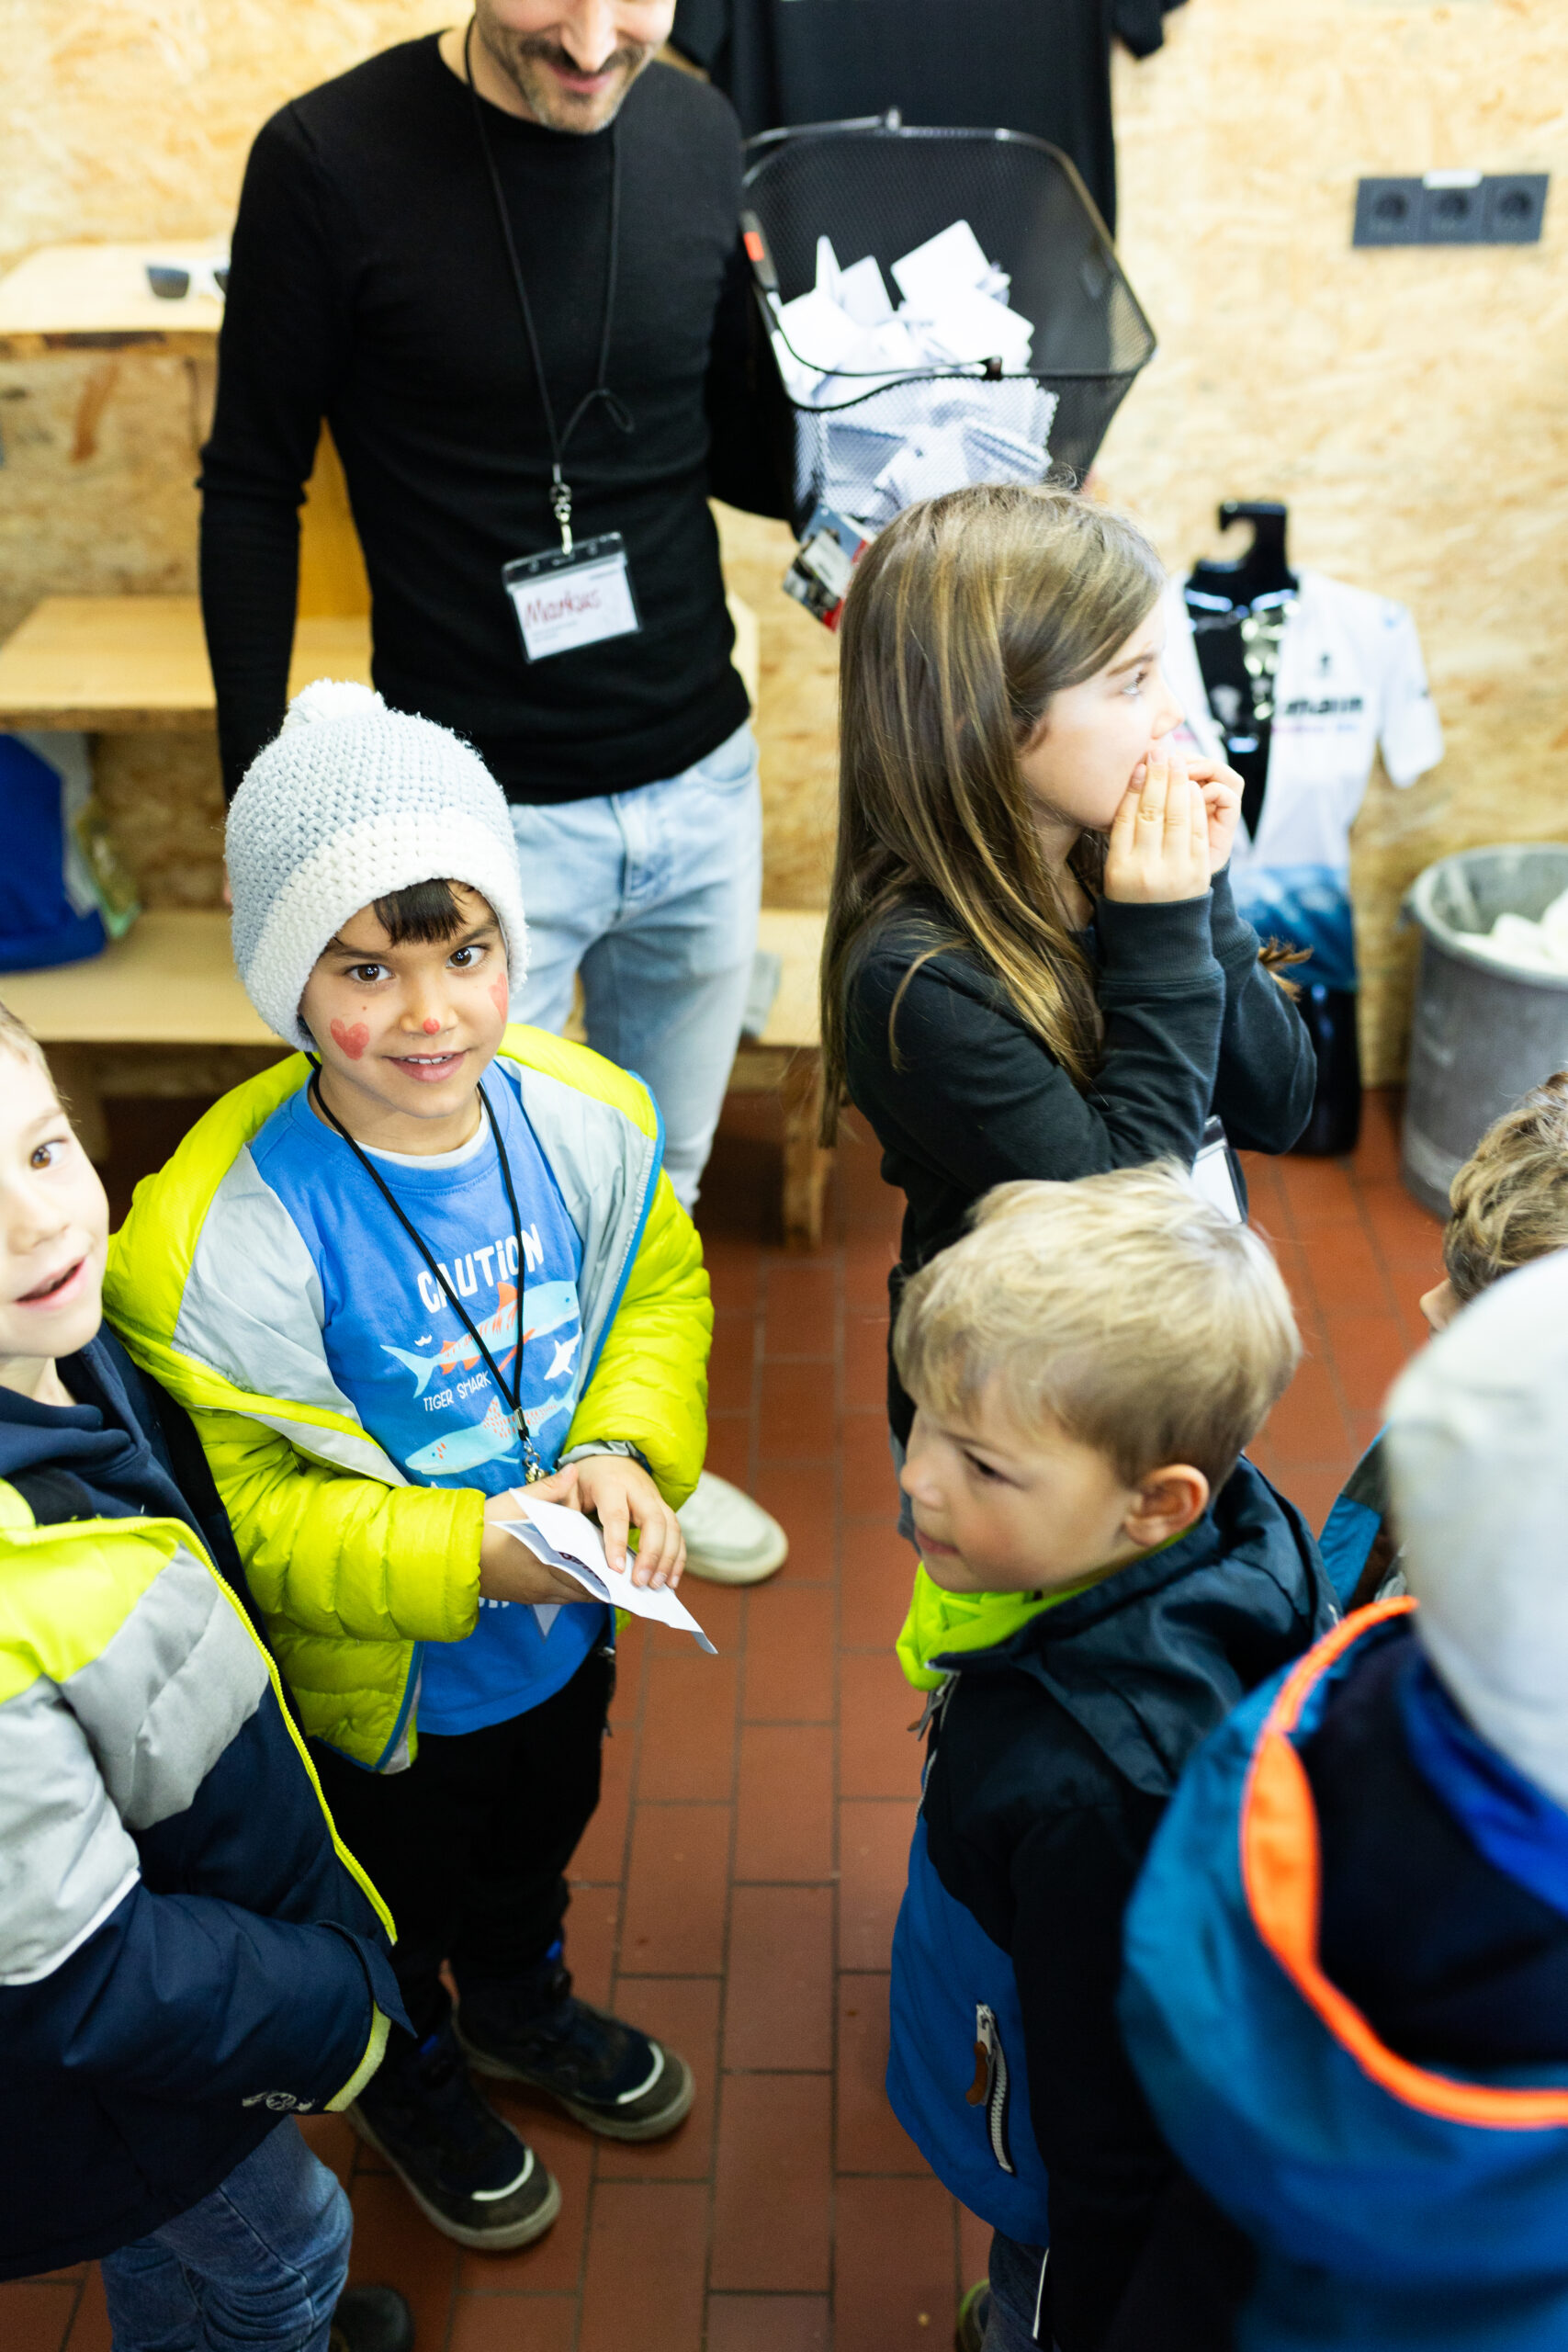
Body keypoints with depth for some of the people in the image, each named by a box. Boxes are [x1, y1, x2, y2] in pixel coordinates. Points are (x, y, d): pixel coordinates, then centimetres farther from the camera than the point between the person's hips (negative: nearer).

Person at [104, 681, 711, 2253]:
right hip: (383, 1691, -4)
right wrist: (469, 1557, -36)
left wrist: (628, 1448, -23)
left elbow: (660, 1290, -5)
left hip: (566, 1627, 4)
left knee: (538, 1848, 34)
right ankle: (408, 2079, 61)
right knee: (396, 1910, 27)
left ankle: (521, 2006, 67)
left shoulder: (579, 1114, -21)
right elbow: (249, 1503, -24)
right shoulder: (218, 1235, -34)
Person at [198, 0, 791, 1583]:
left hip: (702, 784, 5)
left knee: (663, 1183, 20)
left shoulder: (697, 134, 1)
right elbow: (252, 490, -5)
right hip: (482, 810, -4)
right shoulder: (332, 161, -13)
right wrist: (263, 799, -5)